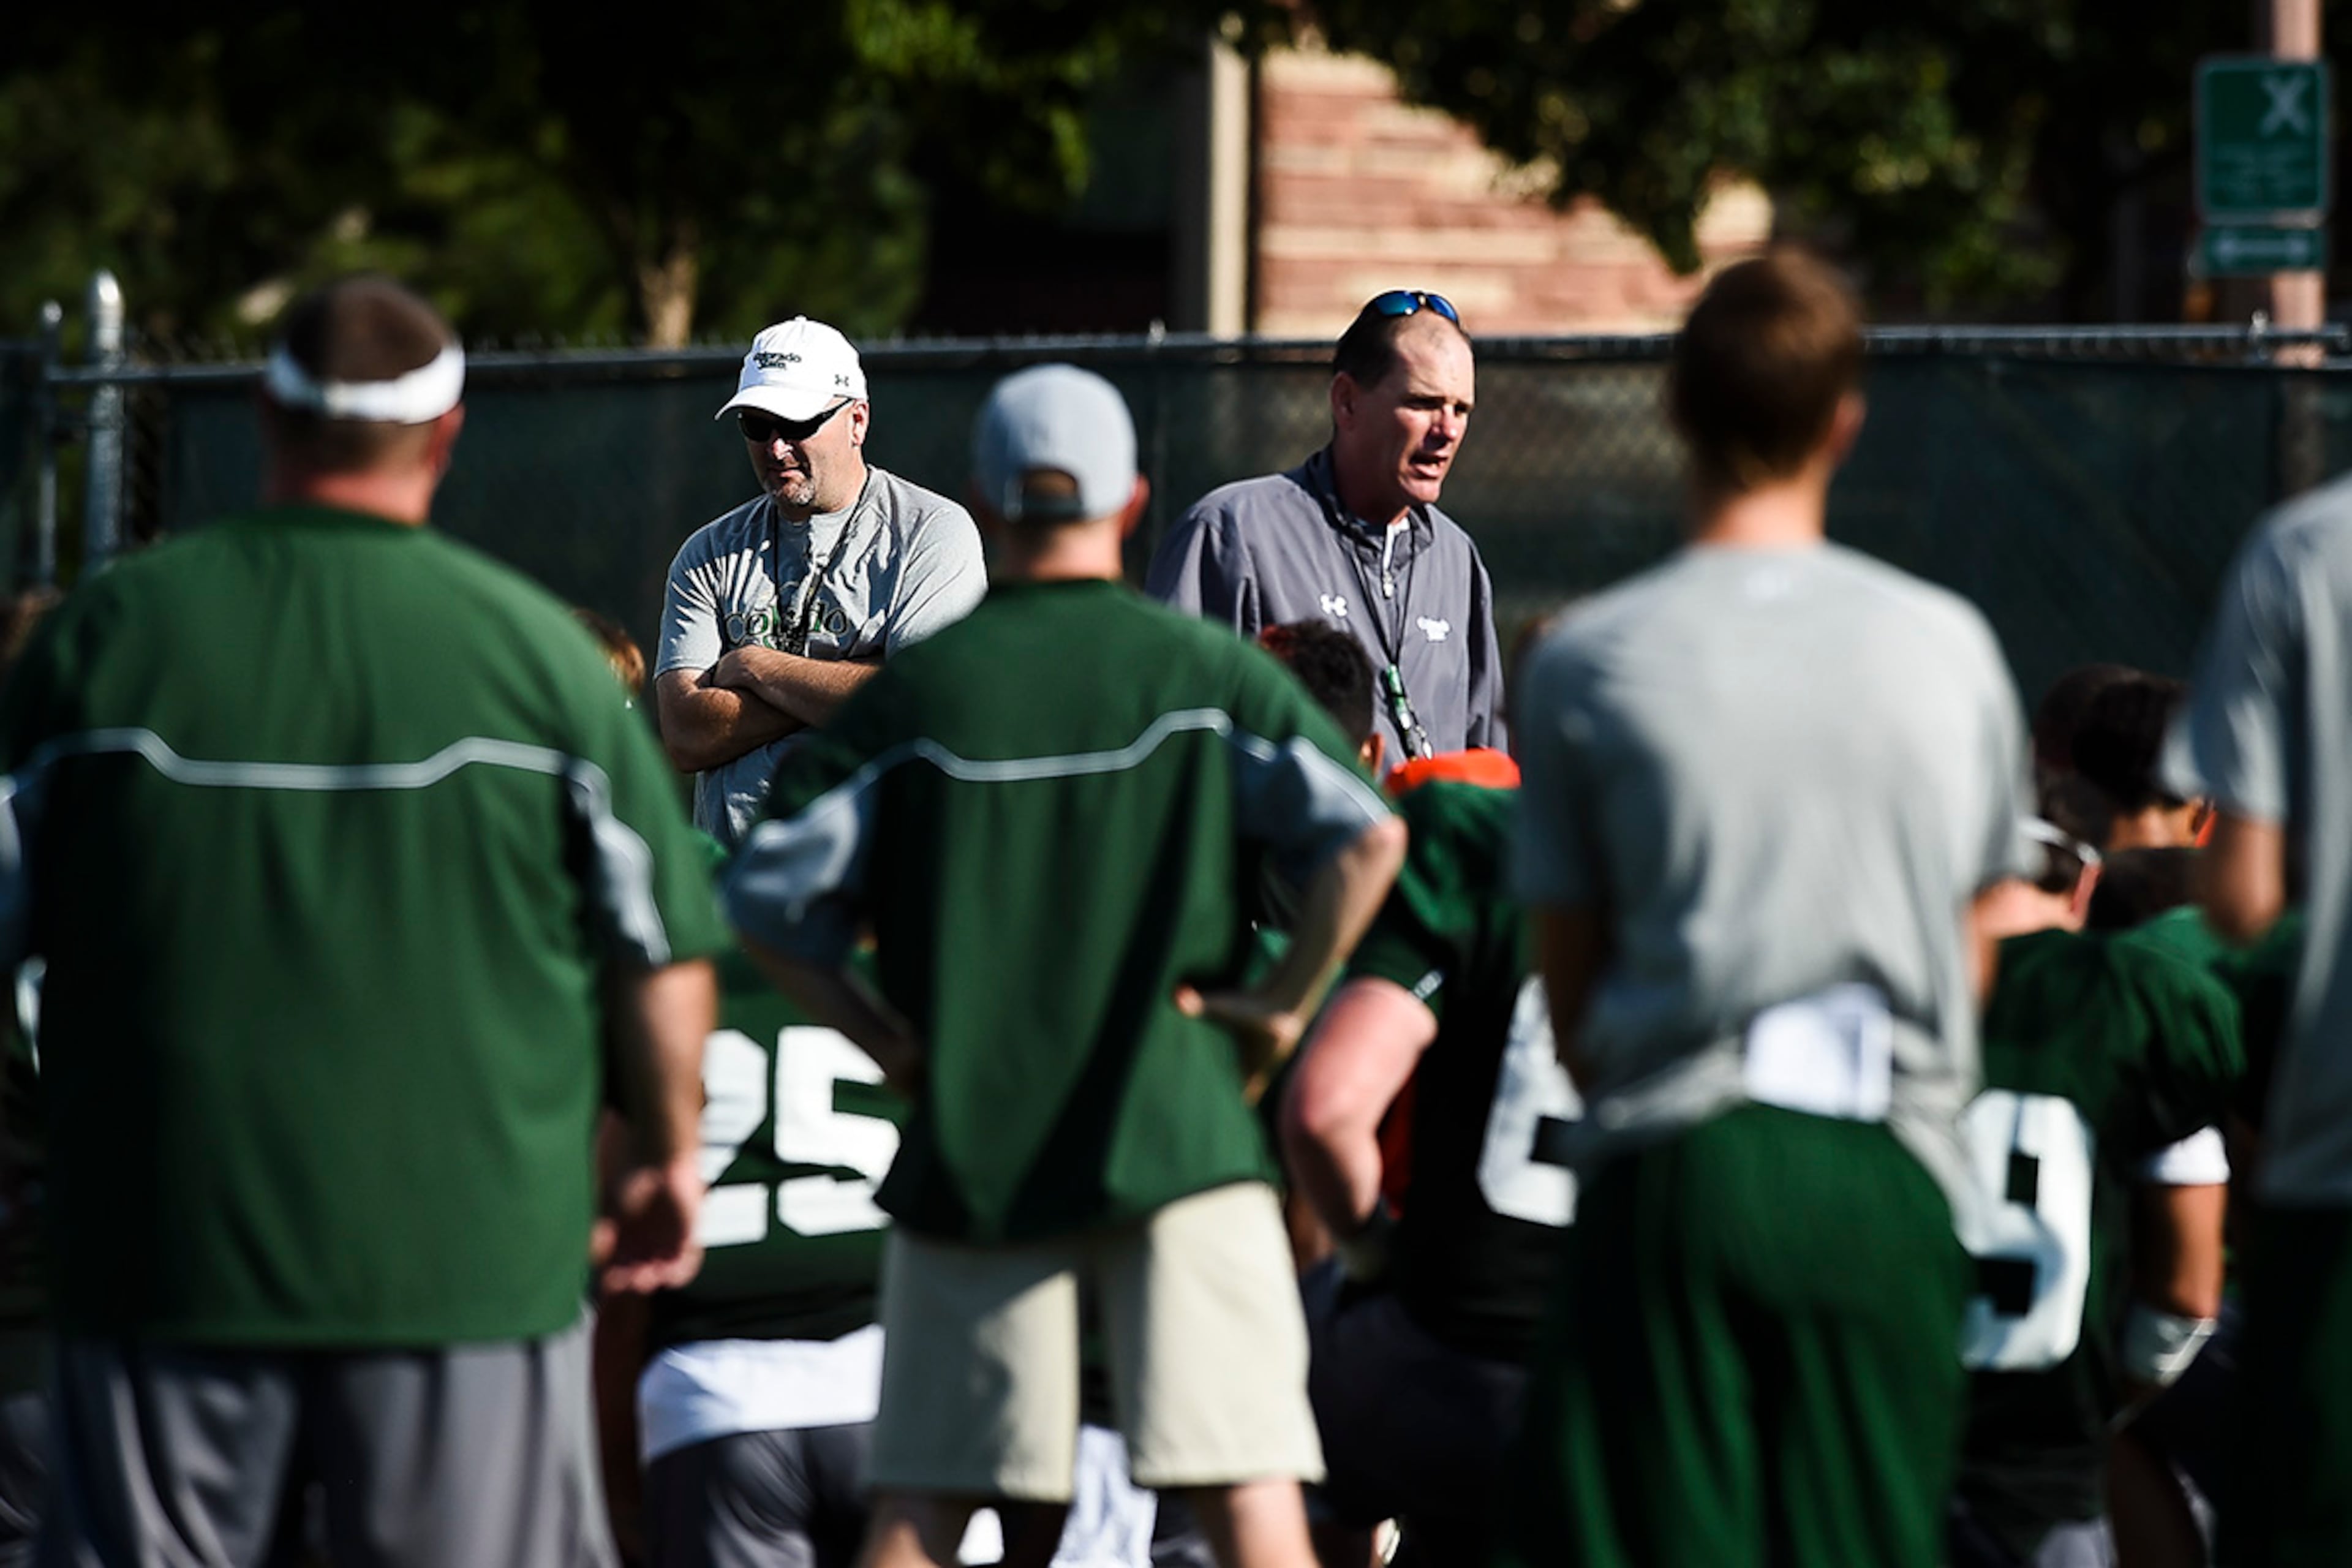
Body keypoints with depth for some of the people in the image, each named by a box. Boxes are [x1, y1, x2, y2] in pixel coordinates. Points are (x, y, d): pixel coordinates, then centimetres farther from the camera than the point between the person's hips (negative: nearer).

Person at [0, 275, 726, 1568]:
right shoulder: (537, 650, -3)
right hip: (466, 1260, -1)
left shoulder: (104, 634, 0)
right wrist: (667, 1156, 18)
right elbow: (660, 950, 2)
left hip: (165, 1264, 1)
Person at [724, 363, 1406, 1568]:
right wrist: (1285, 1001, -2)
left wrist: (881, 1033, 8)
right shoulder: (1208, 673, 1)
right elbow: (1366, 837, -10)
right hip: (1178, 1144, -1)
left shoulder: (913, 690, 3)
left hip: (967, 1149, 2)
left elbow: (768, 896, 0)